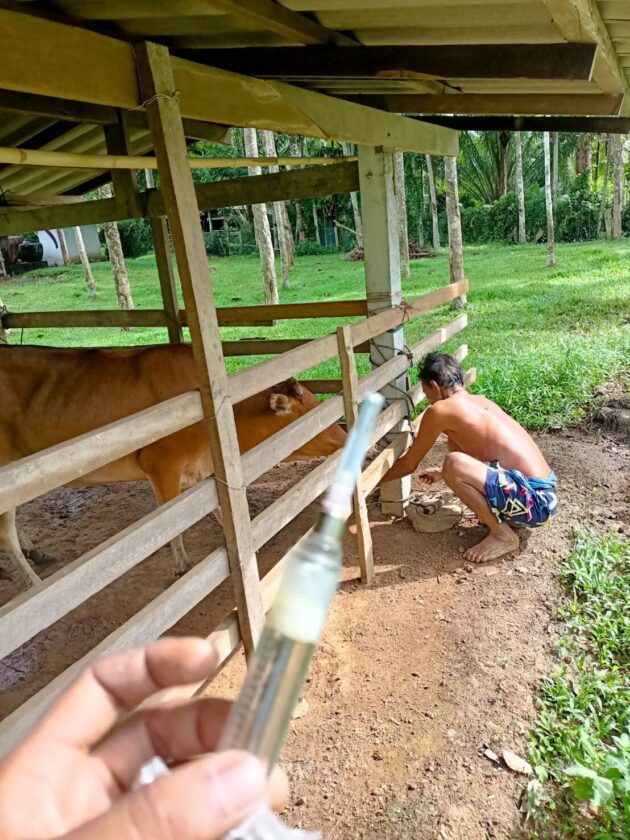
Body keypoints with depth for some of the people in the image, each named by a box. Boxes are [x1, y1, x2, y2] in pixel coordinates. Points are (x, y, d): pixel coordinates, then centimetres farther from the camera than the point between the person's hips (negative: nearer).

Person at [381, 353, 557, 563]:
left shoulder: (440, 410, -10)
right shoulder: (481, 401, 15)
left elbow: (408, 466, 2)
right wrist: (442, 473, 45)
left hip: (533, 500, -9)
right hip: (542, 493, 9)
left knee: (454, 464, -27)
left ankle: (503, 536, -5)